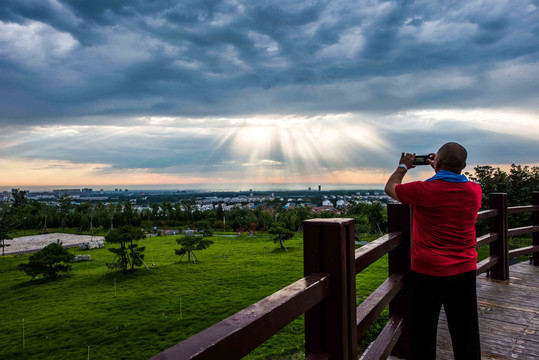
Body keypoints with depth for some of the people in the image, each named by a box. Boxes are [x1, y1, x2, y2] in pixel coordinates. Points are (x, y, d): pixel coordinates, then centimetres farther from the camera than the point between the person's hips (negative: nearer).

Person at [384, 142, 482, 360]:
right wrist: (440, 171, 27)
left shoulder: (423, 190, -16)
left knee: (424, 331, 10)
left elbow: (390, 188, 3)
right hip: (465, 270, 4)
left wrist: (403, 167, 19)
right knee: (465, 333, 17)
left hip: (428, 272, -4)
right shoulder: (474, 191, -3)